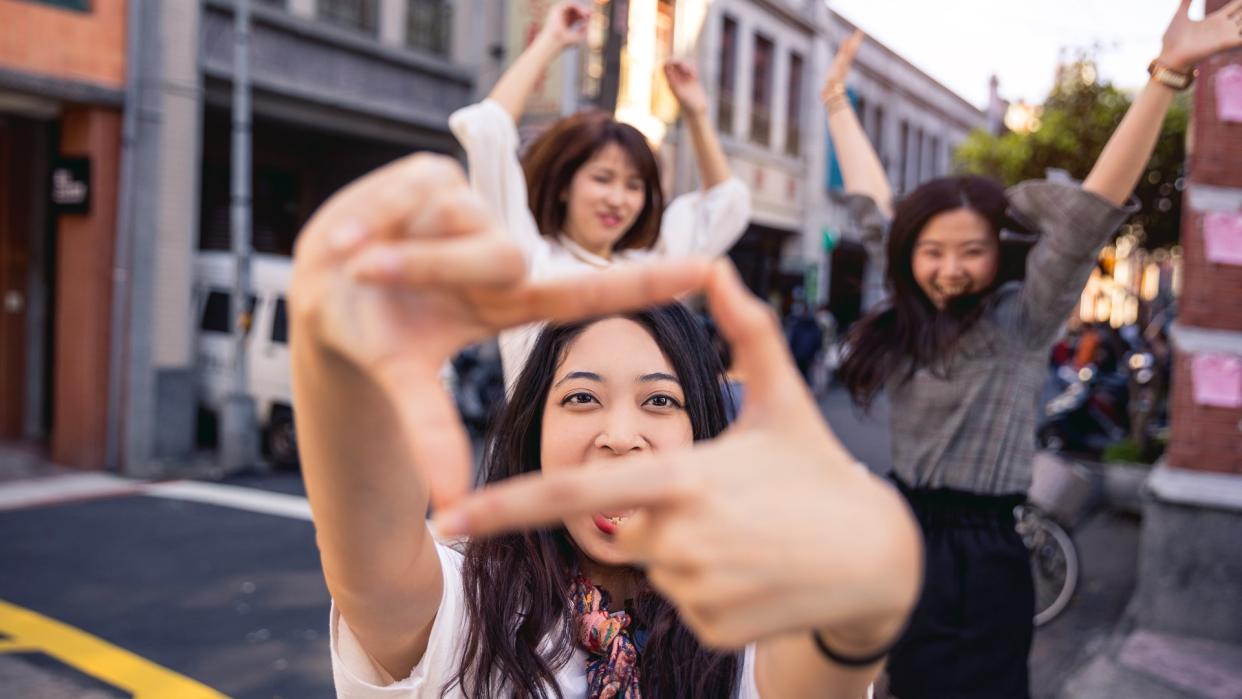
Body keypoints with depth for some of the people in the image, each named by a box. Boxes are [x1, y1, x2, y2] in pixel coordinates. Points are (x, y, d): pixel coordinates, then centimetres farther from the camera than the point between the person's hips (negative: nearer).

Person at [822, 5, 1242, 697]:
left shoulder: (1022, 320, -10)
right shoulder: (908, 314, 4)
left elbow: (1093, 210, -23)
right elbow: (872, 200, 14)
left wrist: (1167, 75, -32)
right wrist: (837, 97, 21)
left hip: (979, 560, -5)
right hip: (902, 534, 6)